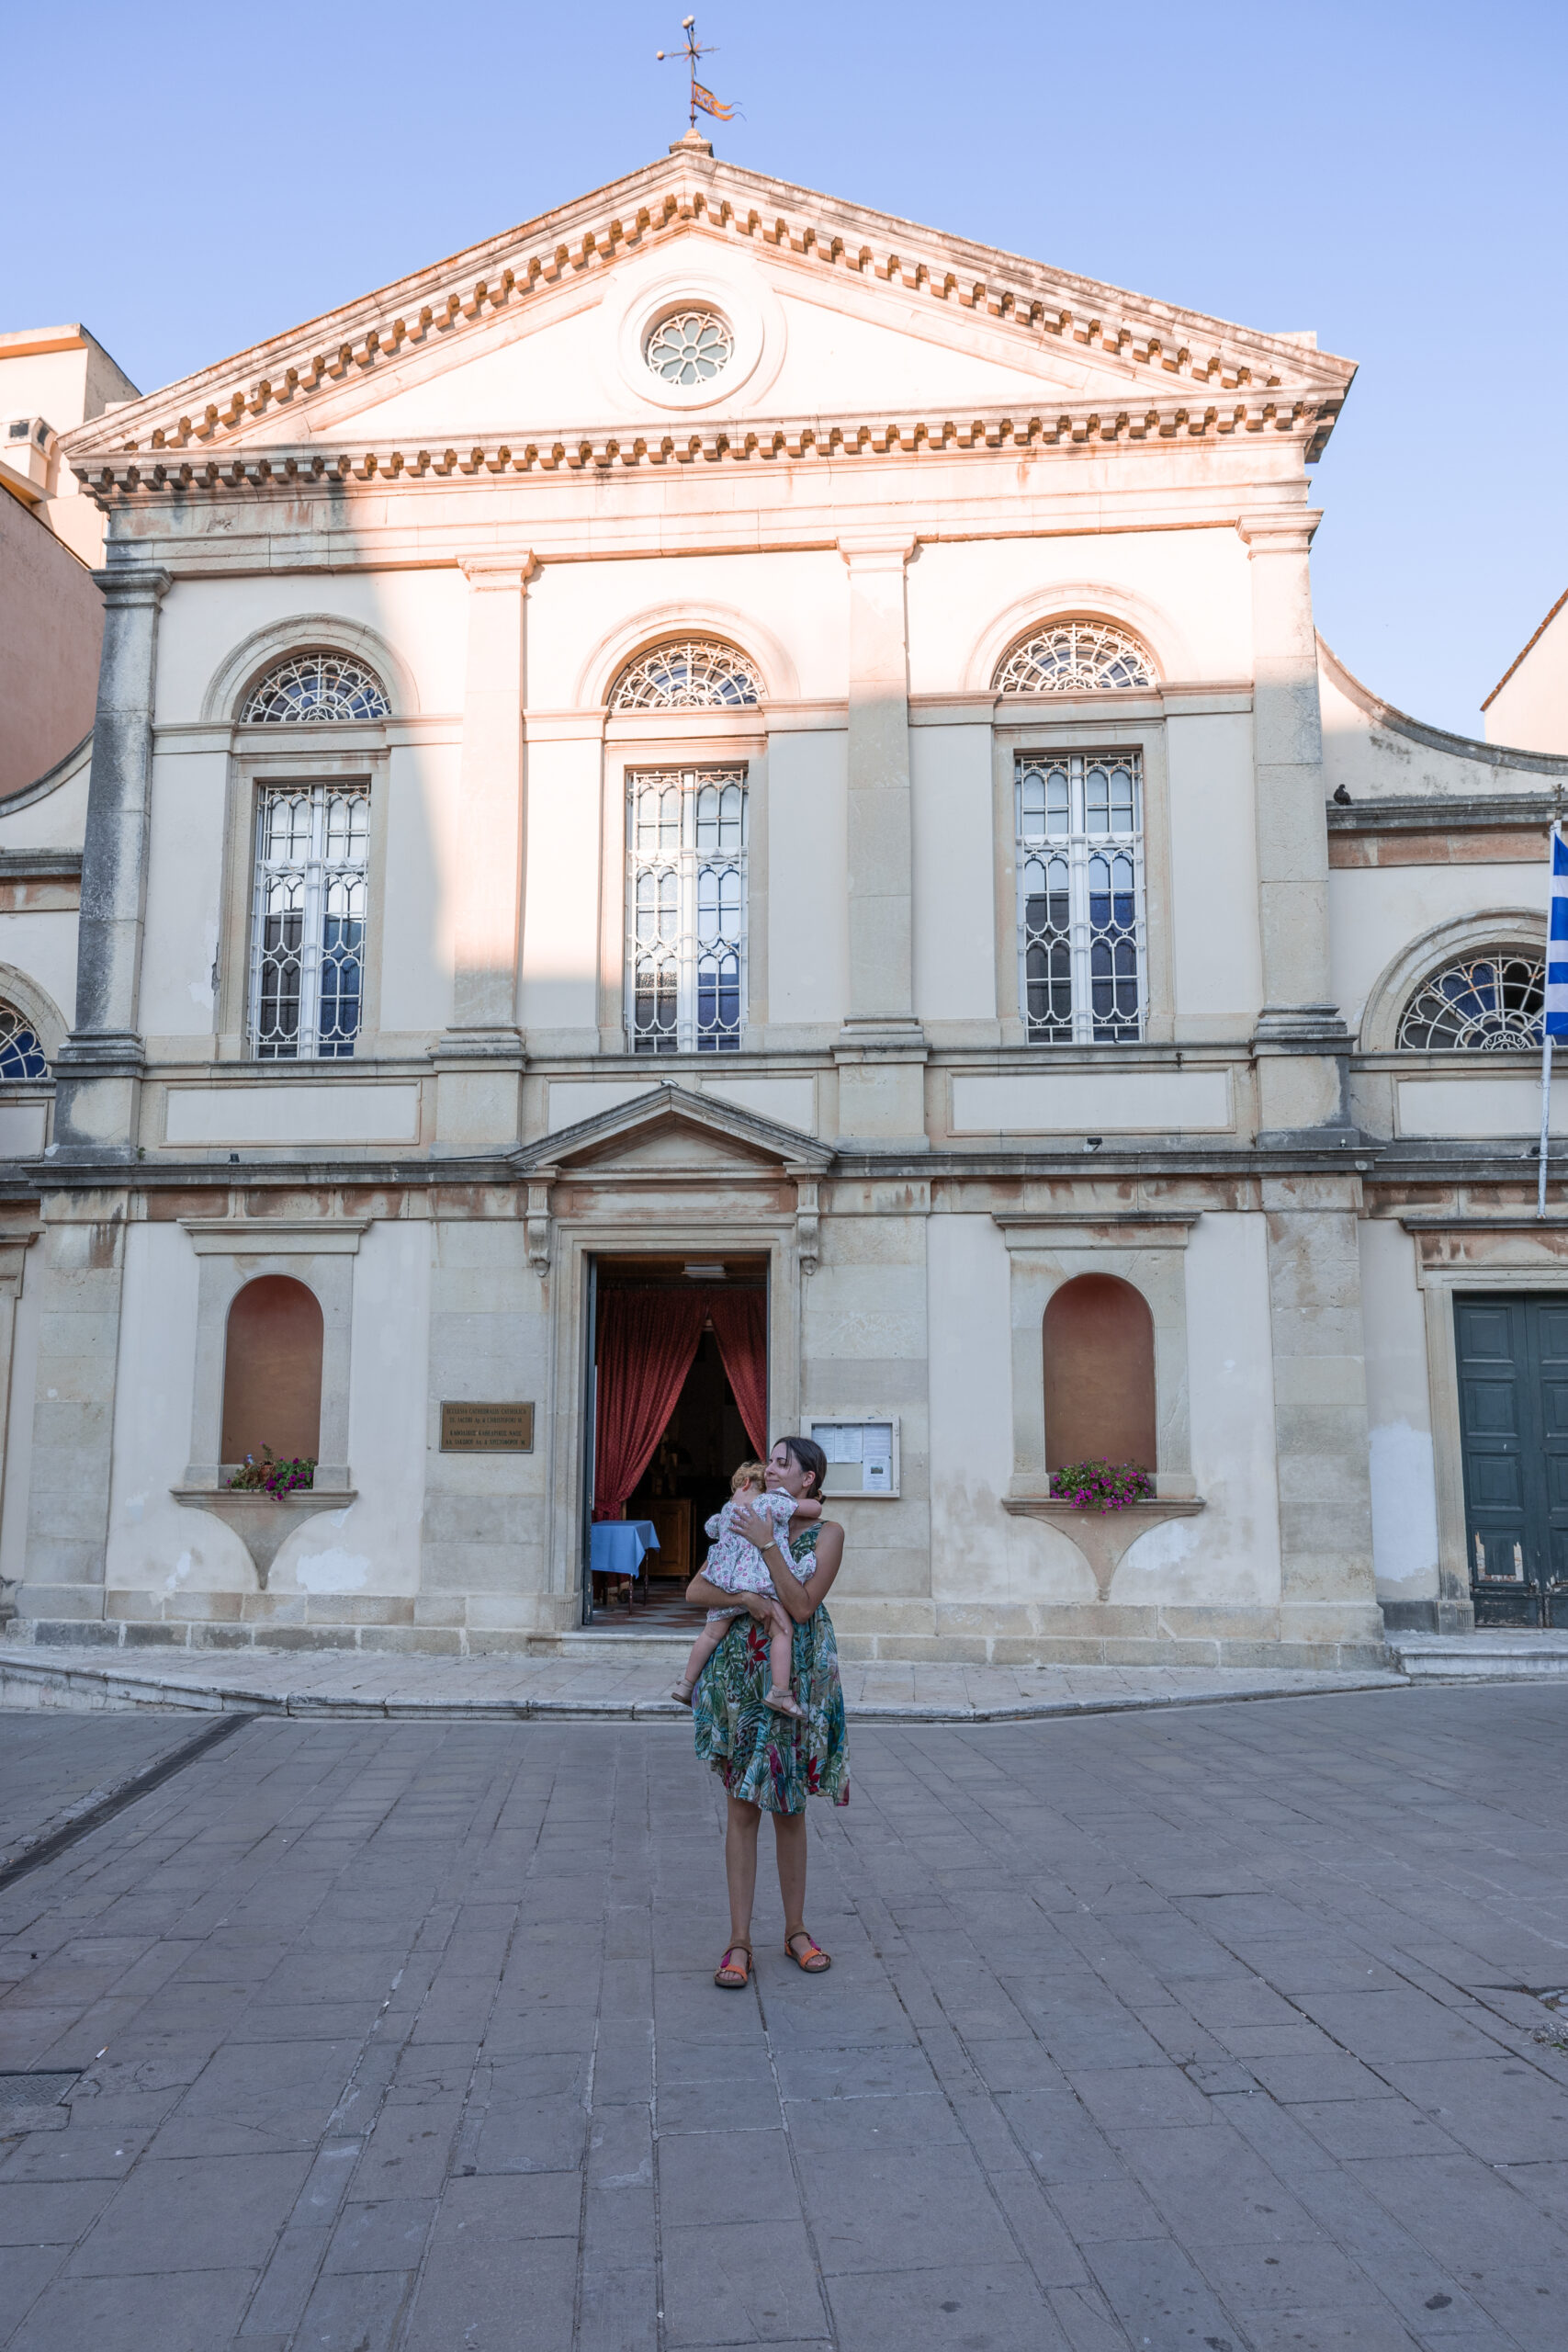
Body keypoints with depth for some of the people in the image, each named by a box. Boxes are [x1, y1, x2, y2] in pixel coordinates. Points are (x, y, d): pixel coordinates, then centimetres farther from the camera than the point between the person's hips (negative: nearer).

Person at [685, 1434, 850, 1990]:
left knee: (789, 1807, 9)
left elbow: (802, 1605, -13)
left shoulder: (827, 1533, -2)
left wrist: (768, 1544, -17)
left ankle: (796, 1930, 24)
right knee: (743, 1808, 4)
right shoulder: (747, 1525, 7)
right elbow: (696, 1590, 0)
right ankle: (739, 1941, 10)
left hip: (797, 1680, -2)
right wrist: (743, 1598, -17)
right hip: (741, 1677, 2)